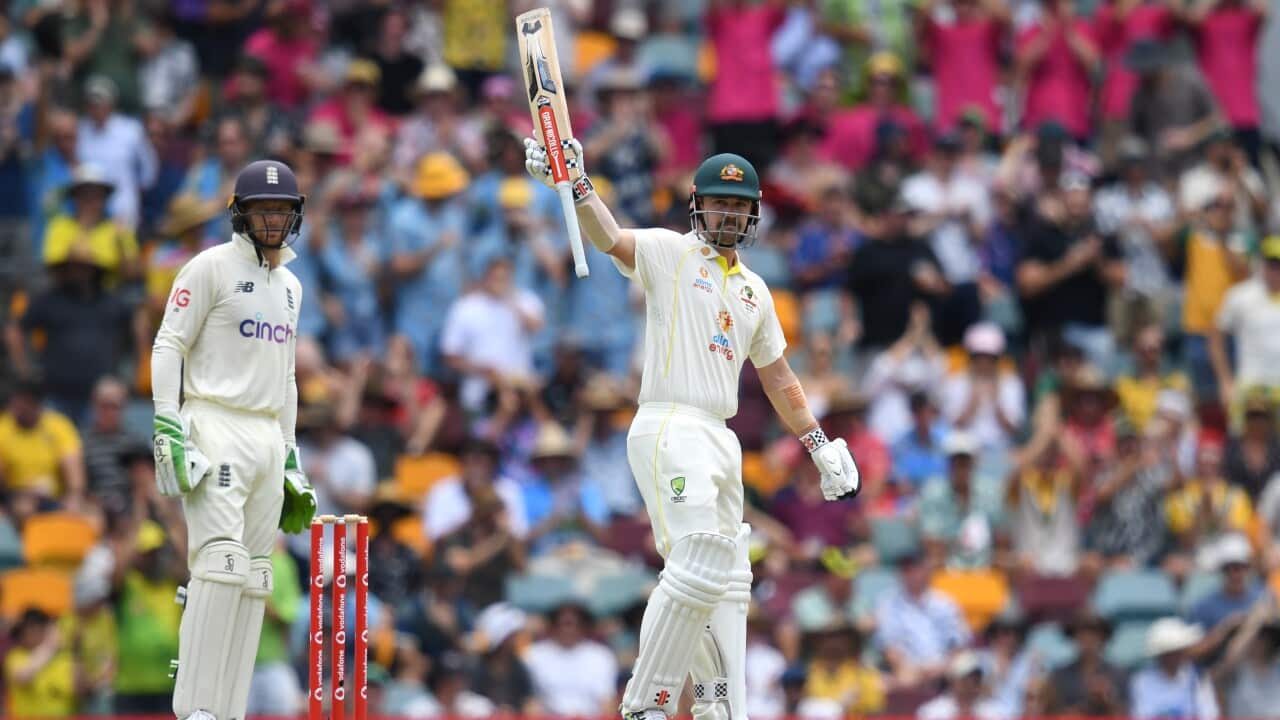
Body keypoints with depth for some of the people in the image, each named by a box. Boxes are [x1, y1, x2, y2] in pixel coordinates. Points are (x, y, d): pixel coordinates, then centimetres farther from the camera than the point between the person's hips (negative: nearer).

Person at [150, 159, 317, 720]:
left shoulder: (290, 286, 21)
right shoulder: (211, 268, -1)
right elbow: (168, 347, -5)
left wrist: (291, 459, 22)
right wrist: (168, 429, -16)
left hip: (268, 437, 7)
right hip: (215, 430, -7)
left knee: (255, 578, 1)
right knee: (222, 561, -20)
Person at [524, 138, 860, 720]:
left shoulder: (754, 290, 21)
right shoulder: (669, 253, 1)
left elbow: (776, 376, 29)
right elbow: (609, 238, -19)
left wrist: (820, 446, 26)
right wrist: (575, 185, -38)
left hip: (722, 441, 8)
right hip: (668, 428, -8)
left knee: (728, 582, 10)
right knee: (699, 566, -21)